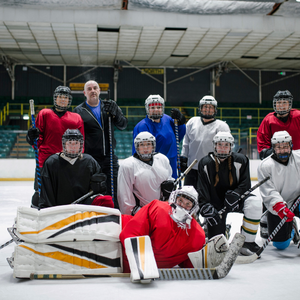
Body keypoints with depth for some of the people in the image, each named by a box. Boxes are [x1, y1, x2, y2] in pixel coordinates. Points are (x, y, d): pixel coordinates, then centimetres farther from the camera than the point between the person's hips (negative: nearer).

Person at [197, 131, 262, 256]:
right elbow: (201, 190, -11)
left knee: (254, 202, -32)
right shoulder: (205, 163, -7)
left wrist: (235, 194, -26)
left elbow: (245, 185, -8)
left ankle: (247, 241, -17)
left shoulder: (241, 160, -6)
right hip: (215, 202, -1)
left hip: (236, 200, 1)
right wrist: (206, 208, -24)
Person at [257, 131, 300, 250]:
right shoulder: (265, 166, -12)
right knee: (280, 244, -1)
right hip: (276, 207, -1)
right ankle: (290, 228, 32)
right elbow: (268, 192, -18)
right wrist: (280, 208, -32)